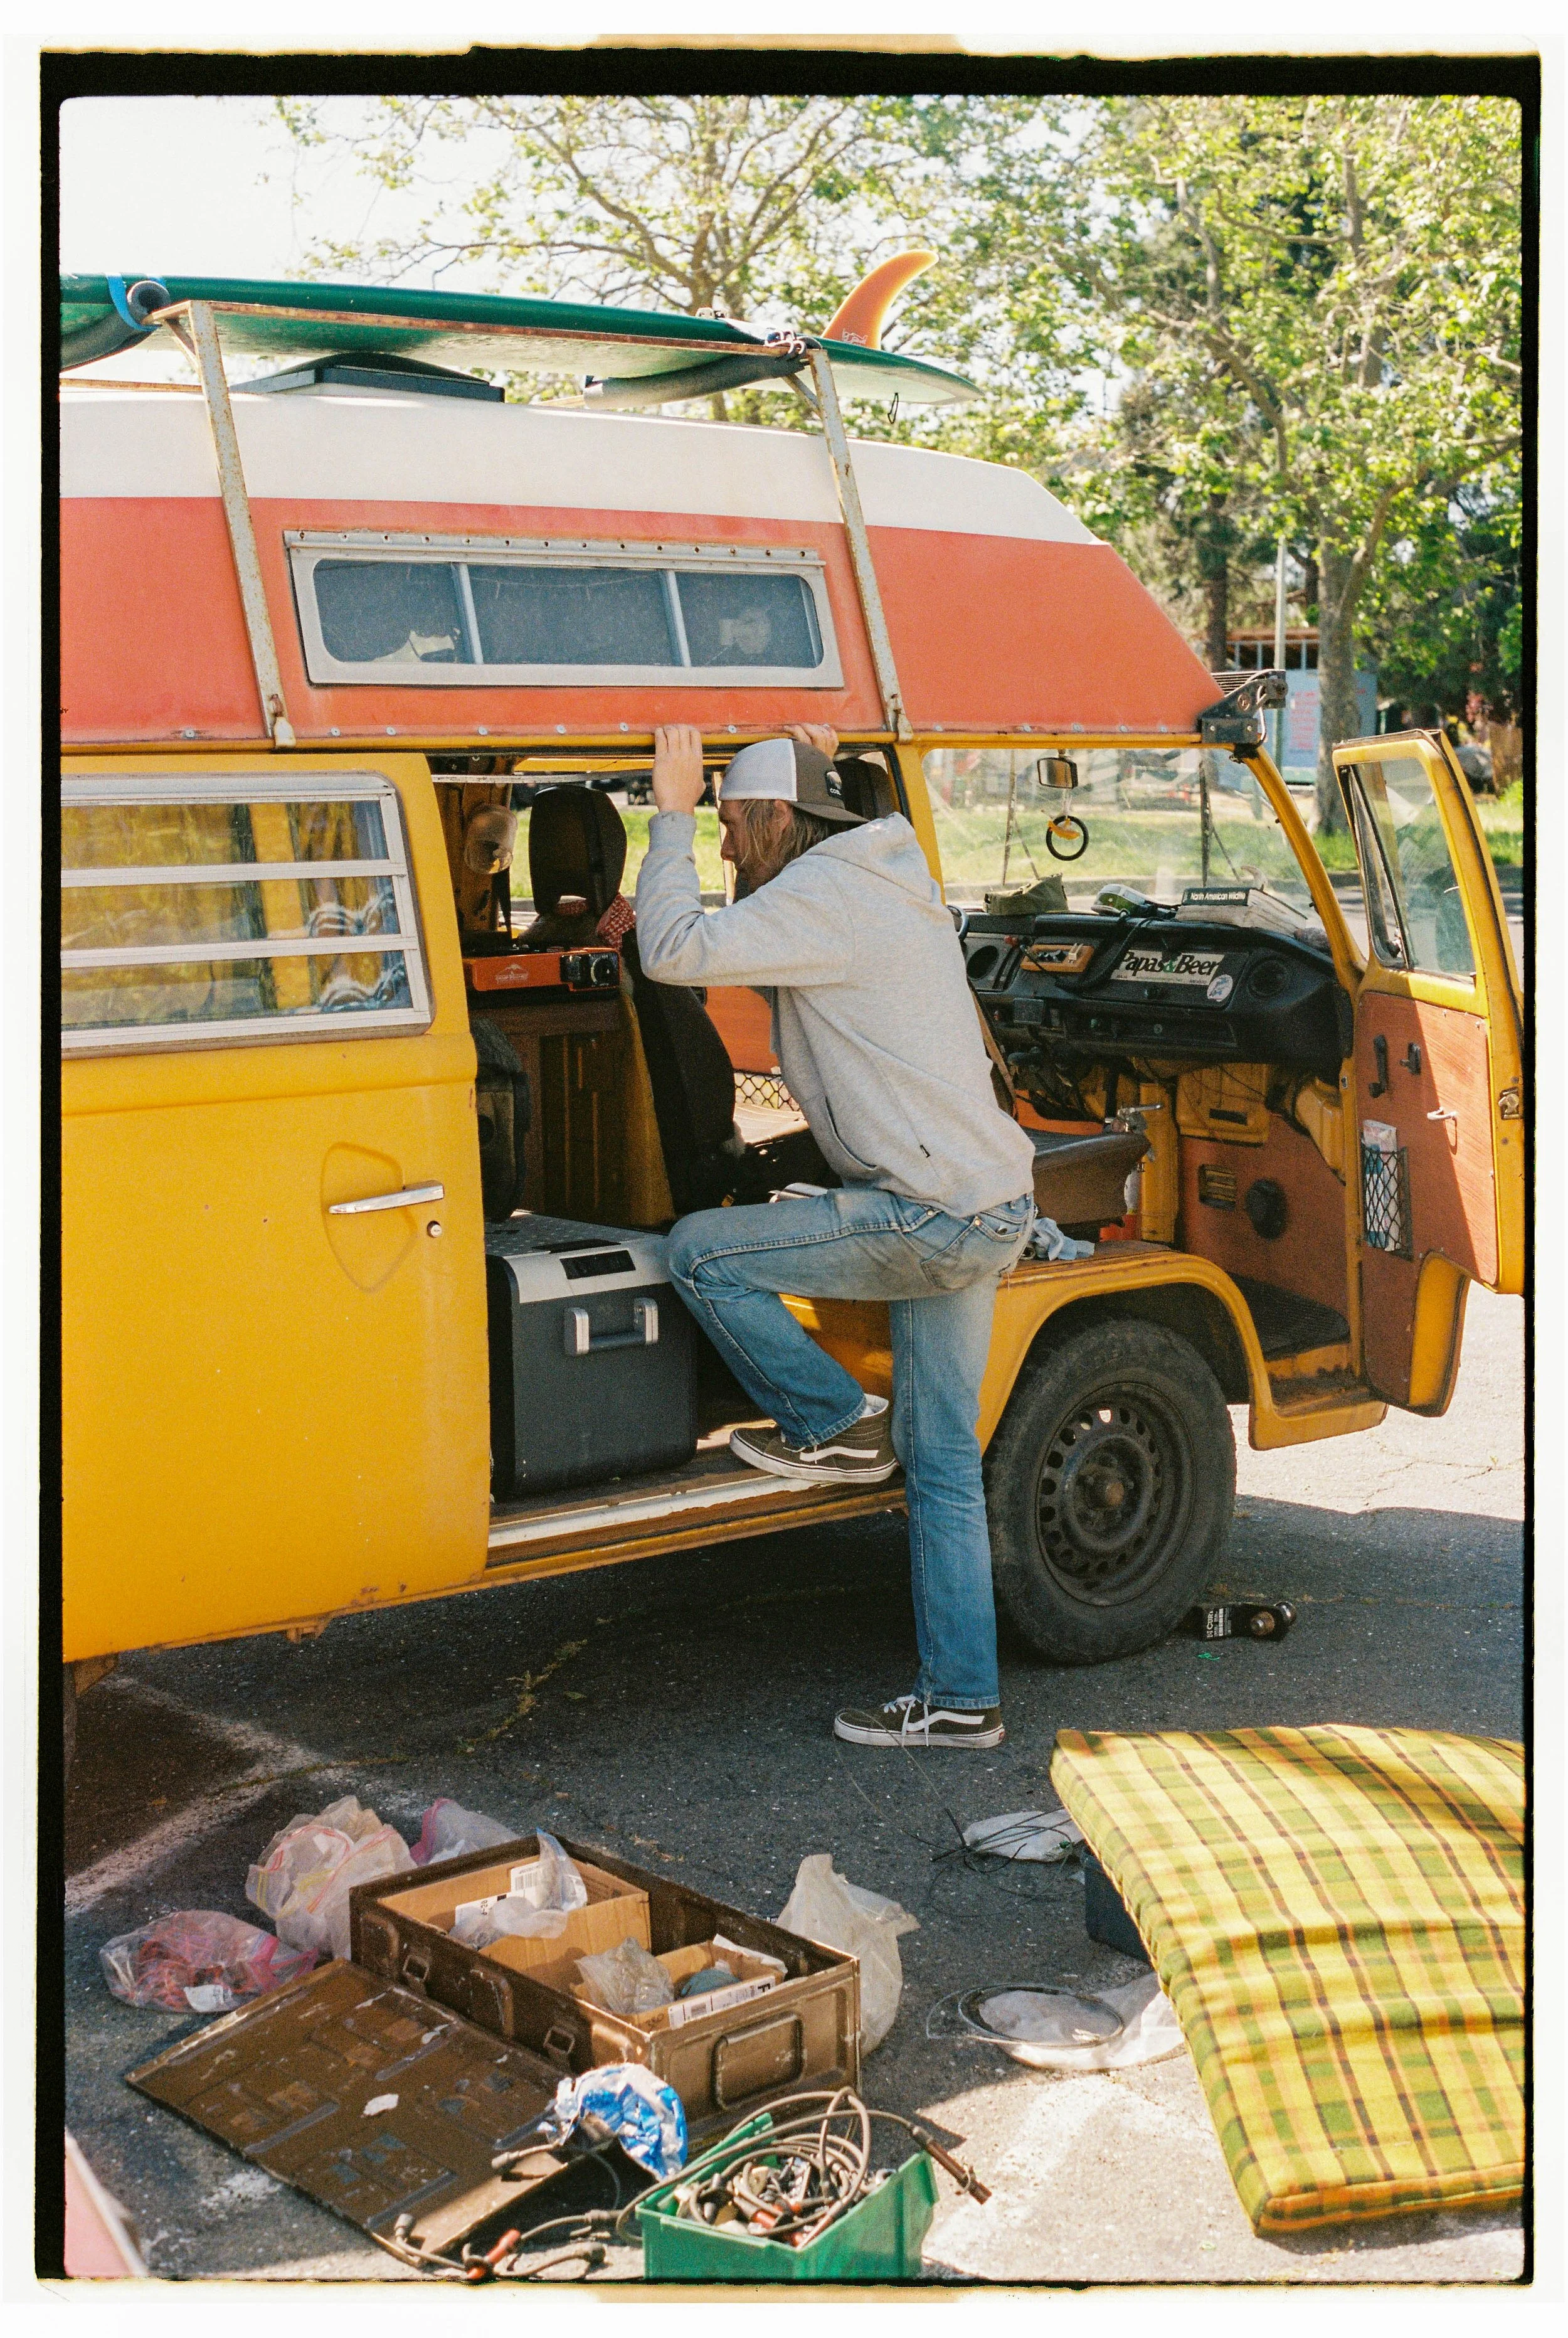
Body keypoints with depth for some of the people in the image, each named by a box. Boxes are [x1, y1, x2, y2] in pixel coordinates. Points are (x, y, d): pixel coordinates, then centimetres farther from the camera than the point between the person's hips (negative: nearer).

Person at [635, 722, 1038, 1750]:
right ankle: (960, 1699, 16)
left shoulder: (823, 895, -12)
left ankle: (839, 1426, 9)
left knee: (700, 1252, -3)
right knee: (944, 1466, 11)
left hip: (929, 1218, -10)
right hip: (988, 1211, 10)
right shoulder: (893, 881, 19)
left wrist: (675, 815, -8)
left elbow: (676, 953, -20)